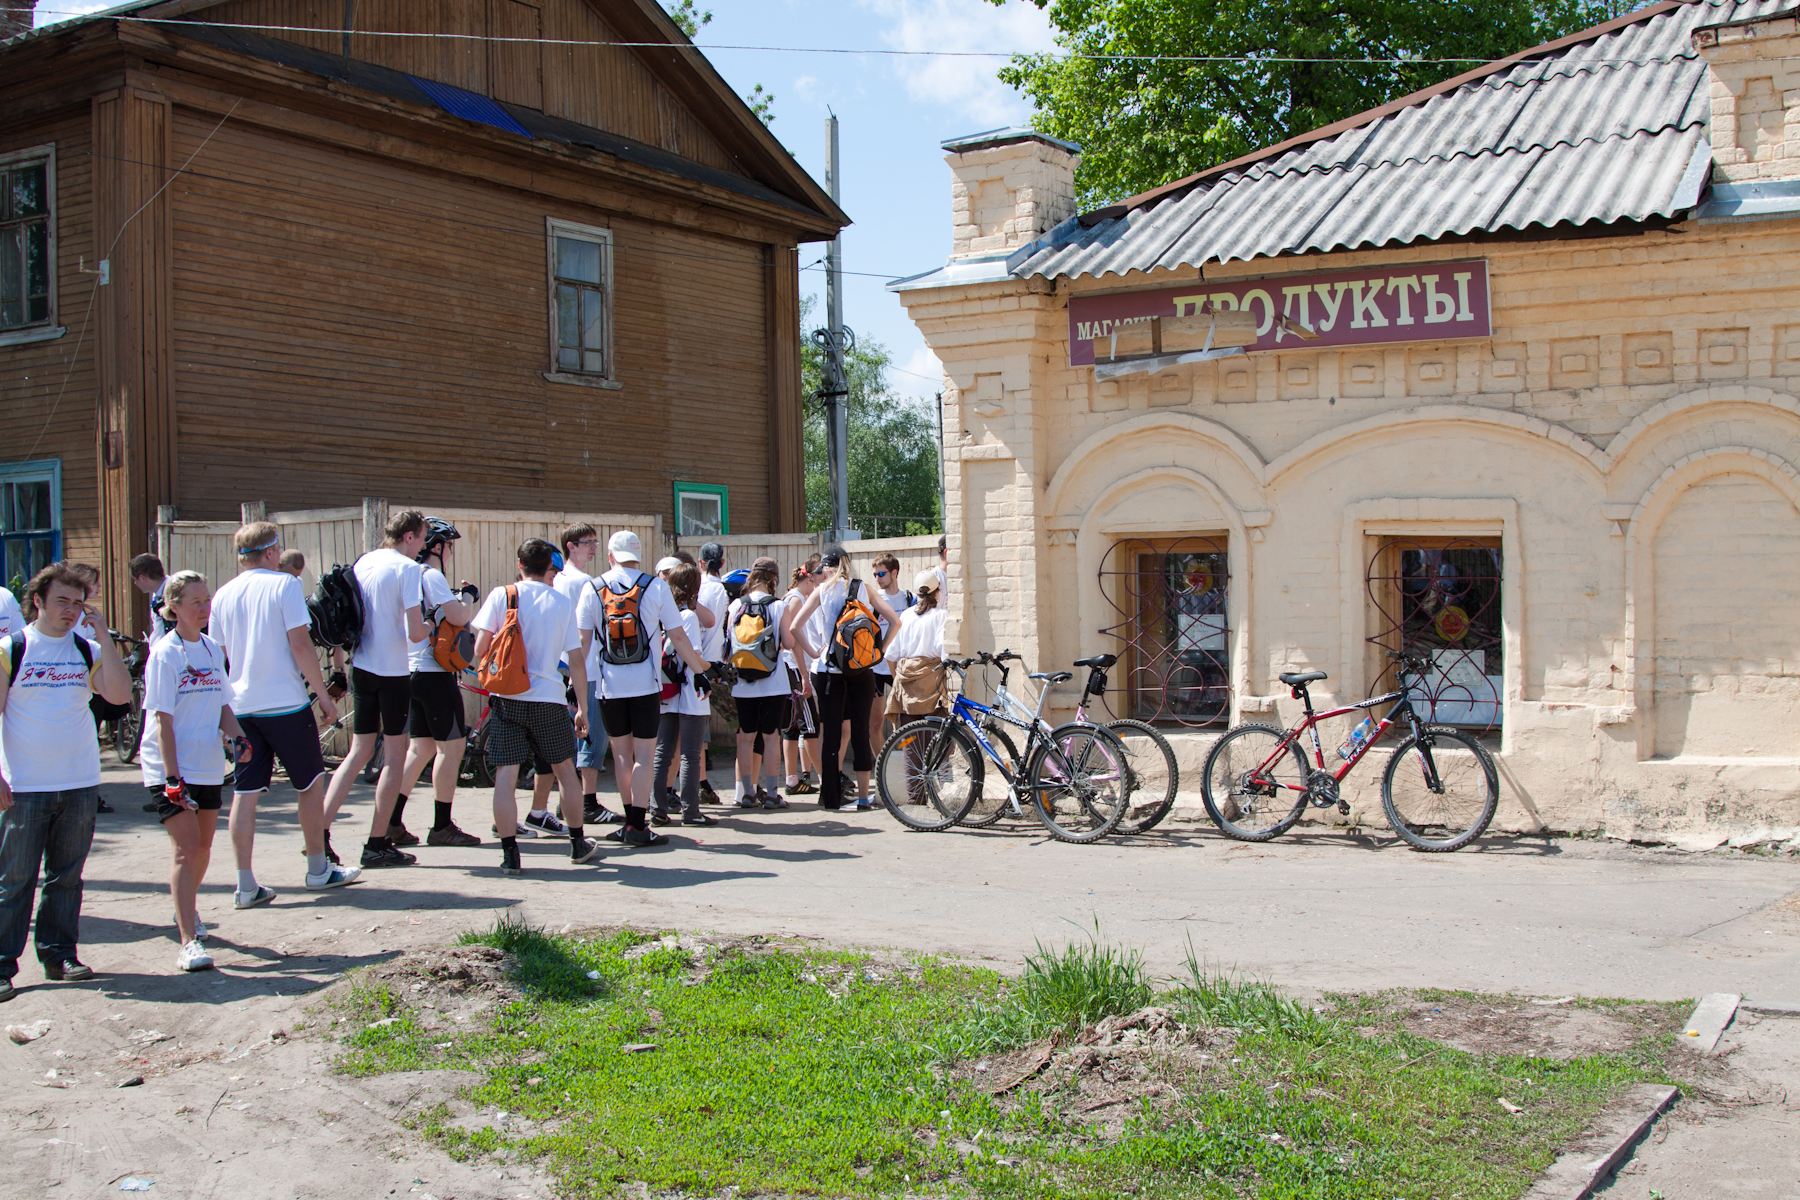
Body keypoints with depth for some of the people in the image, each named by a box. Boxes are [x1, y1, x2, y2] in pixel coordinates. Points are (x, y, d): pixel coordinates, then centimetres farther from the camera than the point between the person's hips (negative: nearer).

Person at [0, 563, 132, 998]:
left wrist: (103, 636, -10)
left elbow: (119, 694, -8)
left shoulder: (87, 650, 7)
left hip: (80, 784, 3)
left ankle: (59, 954, 20)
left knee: (67, 876, 10)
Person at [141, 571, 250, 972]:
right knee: (187, 848, -12)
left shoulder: (213, 650, 9)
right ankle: (188, 942, -12)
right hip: (170, 769, -6)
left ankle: (187, 910, 39)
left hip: (209, 767, 6)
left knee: (203, 848, 15)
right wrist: (173, 777, -19)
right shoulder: (164, 654, -10)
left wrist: (236, 737, -1)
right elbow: (163, 720, -13)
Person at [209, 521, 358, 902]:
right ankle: (318, 870, 20)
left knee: (245, 792, 5)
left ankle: (245, 885, 3)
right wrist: (323, 695, -7)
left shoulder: (222, 595, 8)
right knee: (310, 783, 11)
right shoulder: (283, 585, -7)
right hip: (285, 702, -5)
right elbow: (300, 644, -13)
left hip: (240, 707, 5)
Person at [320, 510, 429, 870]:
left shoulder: (363, 562, 10)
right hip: (393, 671, -7)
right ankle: (377, 845, 6)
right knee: (395, 756, 4)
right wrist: (429, 627, 2)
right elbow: (415, 633, -18)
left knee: (359, 752, 14)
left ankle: (319, 831, 6)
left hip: (361, 667, 7)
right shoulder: (409, 569, -12)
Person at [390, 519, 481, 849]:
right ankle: (441, 827, 1)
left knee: (421, 747, 14)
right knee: (452, 745, -2)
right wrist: (467, 596, -3)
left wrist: (458, 597, 17)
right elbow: (458, 616, -23)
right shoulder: (431, 575, -14)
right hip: (436, 673, -9)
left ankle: (392, 821, 12)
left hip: (413, 673, 9)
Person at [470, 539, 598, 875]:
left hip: (507, 698, -1)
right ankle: (578, 845, 27)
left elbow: (480, 649, -3)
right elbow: (576, 661, 5)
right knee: (564, 770, 16)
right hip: (549, 698, 1)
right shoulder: (562, 603, 4)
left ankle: (510, 855, -3)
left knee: (506, 775, 0)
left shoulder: (502, 595, 0)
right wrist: (583, 709, 12)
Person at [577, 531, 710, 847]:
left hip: (610, 684, 2)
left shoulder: (592, 588, 1)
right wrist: (698, 665, 13)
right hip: (645, 683, -2)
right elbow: (677, 635, -1)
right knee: (644, 754, 1)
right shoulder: (655, 586, -3)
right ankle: (638, 828, -2)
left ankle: (632, 820, 17)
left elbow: (582, 640, 1)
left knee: (621, 752, 13)